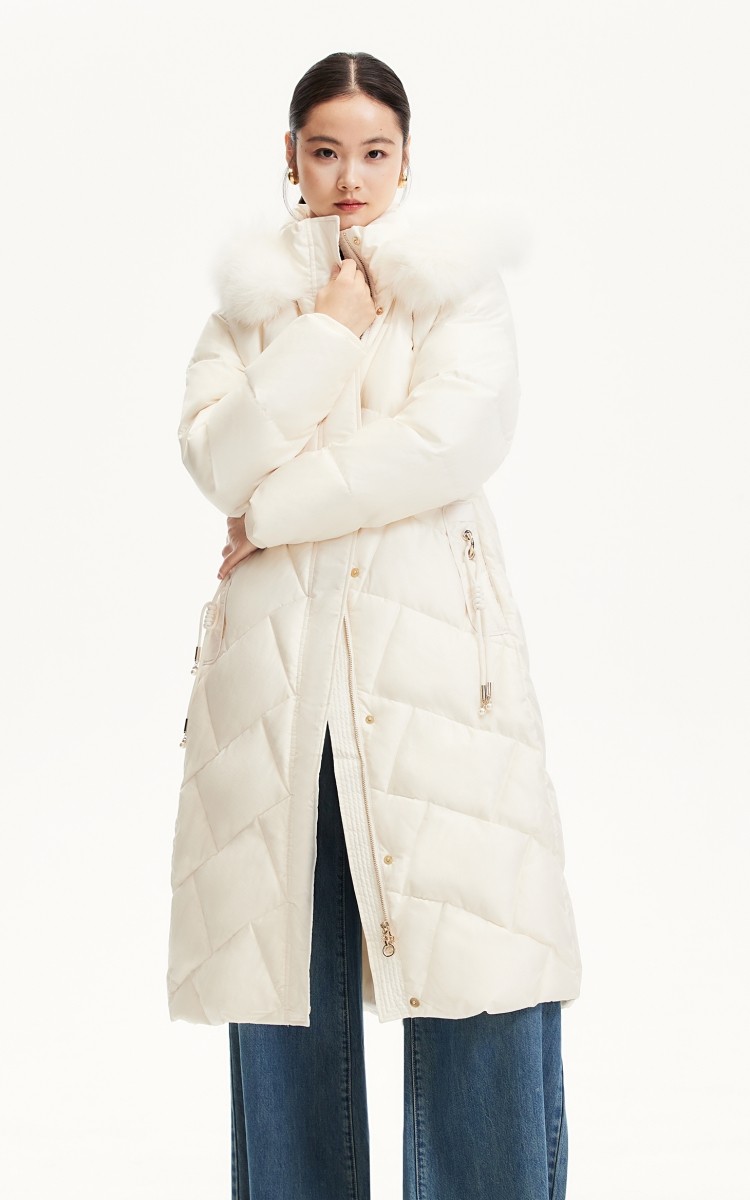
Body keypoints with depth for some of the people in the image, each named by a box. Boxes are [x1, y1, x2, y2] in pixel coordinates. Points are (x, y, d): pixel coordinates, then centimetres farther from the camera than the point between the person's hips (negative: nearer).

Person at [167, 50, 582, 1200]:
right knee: (287, 991, 3)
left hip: (436, 663, -2)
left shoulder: (461, 288, 10)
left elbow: (452, 444, -8)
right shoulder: (250, 303, 17)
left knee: (477, 998, -6)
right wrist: (328, 332, -3)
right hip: (277, 666, 2)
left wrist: (275, 510, -5)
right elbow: (219, 458, -1)